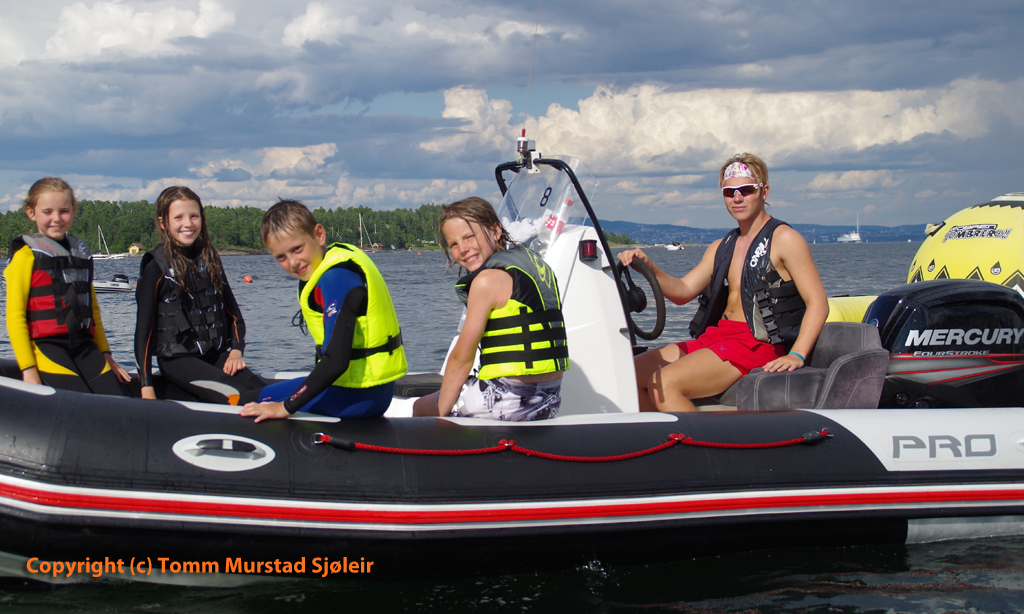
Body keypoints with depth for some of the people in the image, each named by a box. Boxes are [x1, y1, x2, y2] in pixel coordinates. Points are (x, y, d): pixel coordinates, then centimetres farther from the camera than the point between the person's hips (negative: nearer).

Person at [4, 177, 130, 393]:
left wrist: (105, 354, 22)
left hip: (85, 346, 6)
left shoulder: (81, 252, 18)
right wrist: (28, 369, -12)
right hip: (45, 348, -6)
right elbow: (15, 316, -6)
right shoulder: (27, 255, -1)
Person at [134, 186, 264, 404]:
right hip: (177, 359, -5)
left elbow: (232, 310, 17)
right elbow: (144, 328, -3)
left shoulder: (210, 259, 14)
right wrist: (146, 386, -9)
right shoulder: (157, 268, -1)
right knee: (239, 397, -30)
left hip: (217, 354, 5)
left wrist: (236, 351, -1)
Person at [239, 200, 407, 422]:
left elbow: (335, 361, -28)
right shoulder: (341, 254, 8)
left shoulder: (335, 278, -22)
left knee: (247, 403, 0)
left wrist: (286, 407, -24)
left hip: (358, 396, -10)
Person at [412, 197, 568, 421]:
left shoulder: (488, 280, -13)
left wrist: (440, 413, -1)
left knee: (420, 408, 15)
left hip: (510, 399, -8)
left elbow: (461, 359, -9)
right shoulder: (535, 262, 12)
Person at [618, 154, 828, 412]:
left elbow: (818, 303, -10)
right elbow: (683, 291, 10)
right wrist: (649, 267, -9)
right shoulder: (722, 248, 19)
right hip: (714, 337, 8)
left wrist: (796, 356, -22)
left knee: (665, 384, -26)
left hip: (757, 344, -8)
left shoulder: (784, 239, -4)